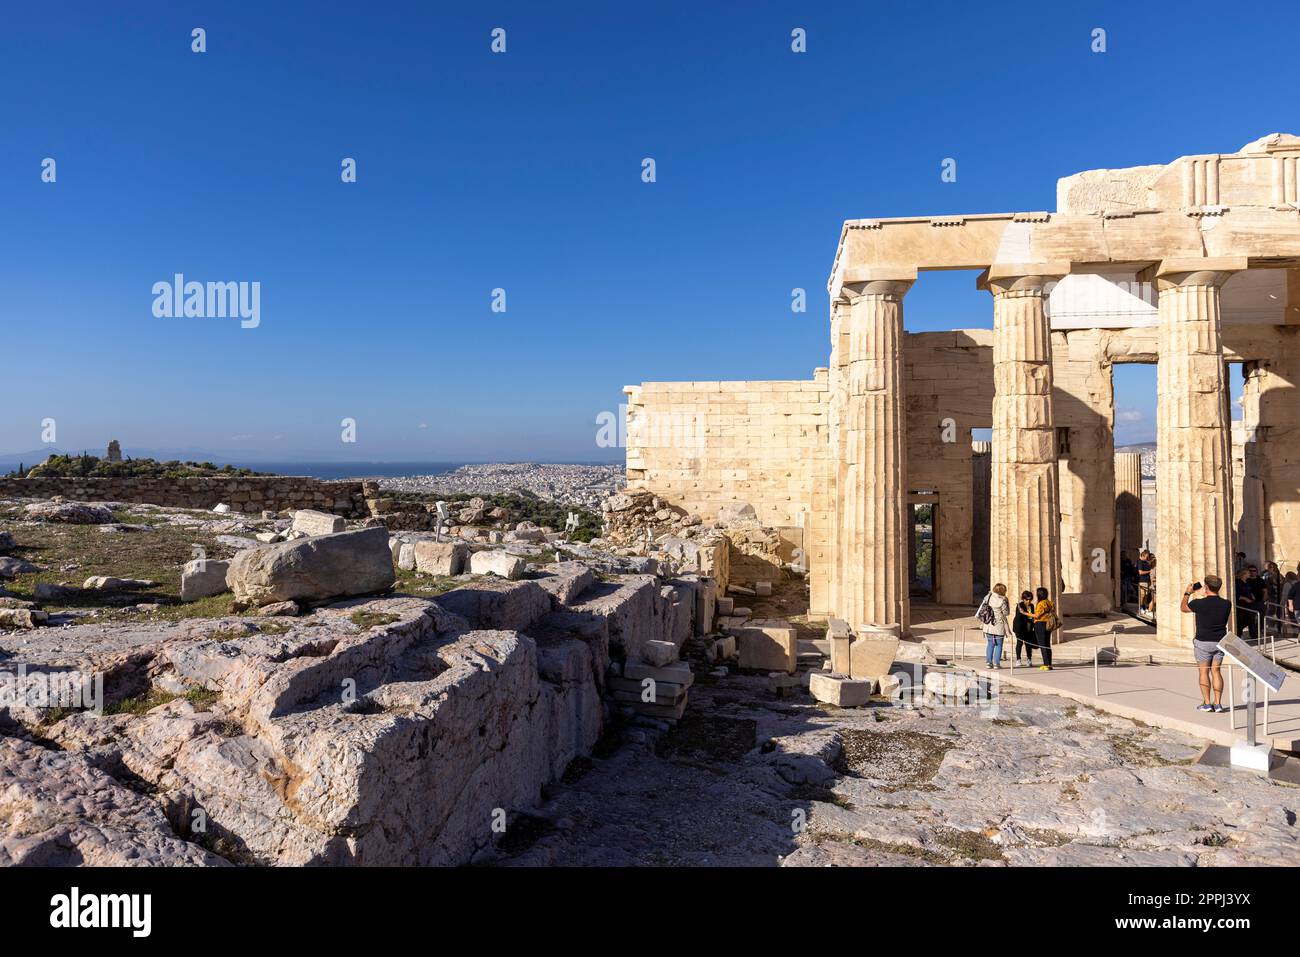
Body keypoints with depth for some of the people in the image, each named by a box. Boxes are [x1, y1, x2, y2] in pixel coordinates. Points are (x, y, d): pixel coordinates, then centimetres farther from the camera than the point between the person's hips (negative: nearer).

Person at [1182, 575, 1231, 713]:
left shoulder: (1199, 603, -17)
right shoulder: (1226, 604, -5)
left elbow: (1184, 607, 4)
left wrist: (1187, 593, 19)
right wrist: (1206, 596, 26)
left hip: (1203, 641, -4)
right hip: (1220, 641, 4)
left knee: (1204, 671, 5)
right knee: (1216, 671, 9)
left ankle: (1207, 703, 5)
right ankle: (1218, 704, 7)